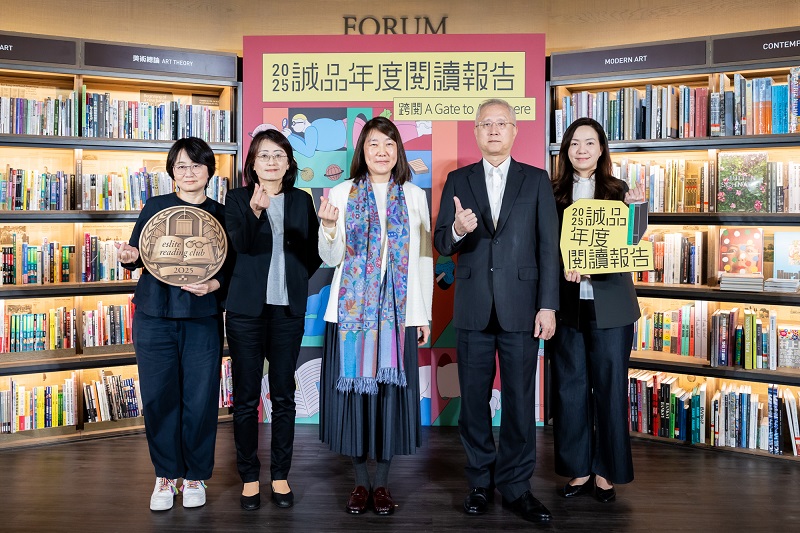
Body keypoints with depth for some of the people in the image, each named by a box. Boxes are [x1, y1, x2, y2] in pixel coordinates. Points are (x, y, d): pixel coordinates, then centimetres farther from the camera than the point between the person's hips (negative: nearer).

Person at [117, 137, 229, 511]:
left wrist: (213, 285, -14)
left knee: (200, 399, 1)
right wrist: (130, 257, -13)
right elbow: (137, 253, 10)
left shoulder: (220, 213, 6)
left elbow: (230, 267, 5)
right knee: (158, 397, 3)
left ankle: (195, 476, 20)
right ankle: (166, 475, 21)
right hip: (155, 315, 1)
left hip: (203, 318, -1)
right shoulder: (155, 206, 8)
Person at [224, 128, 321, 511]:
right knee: (246, 397, 3)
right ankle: (249, 477, 15)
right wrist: (255, 211, -32)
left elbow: (315, 248, 15)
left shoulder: (302, 200, 8)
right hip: (247, 309, -2)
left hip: (288, 310, 2)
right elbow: (241, 243, -16)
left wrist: (298, 277, 2)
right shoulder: (238, 199, 1)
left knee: (284, 395, 7)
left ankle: (280, 476, 18)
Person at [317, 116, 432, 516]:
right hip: (351, 310, 0)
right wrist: (328, 225, -17)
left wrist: (424, 314, 4)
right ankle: (360, 482, 19)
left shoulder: (414, 196, 8)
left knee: (390, 390, 3)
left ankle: (382, 483, 17)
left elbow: (423, 258, 7)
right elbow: (331, 258, 3)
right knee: (354, 389, 4)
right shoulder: (341, 194, 5)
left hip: (398, 312, 0)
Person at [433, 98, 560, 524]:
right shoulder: (458, 181, 8)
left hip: (521, 305, -1)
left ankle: (515, 486, 18)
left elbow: (549, 246, 1)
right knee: (474, 398, 8)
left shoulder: (536, 180, 6)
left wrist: (548, 306, -6)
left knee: (520, 399, 4)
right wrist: (457, 230, -20)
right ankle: (480, 482, 23)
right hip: (473, 308, 1)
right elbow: (441, 244, 4)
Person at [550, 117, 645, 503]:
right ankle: (578, 469, 20)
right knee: (570, 385, 7)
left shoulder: (618, 190, 5)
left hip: (610, 304, 0)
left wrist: (635, 207, -17)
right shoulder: (553, 193, 5)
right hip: (568, 303, 1)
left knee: (610, 385, 5)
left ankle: (608, 471, 19)